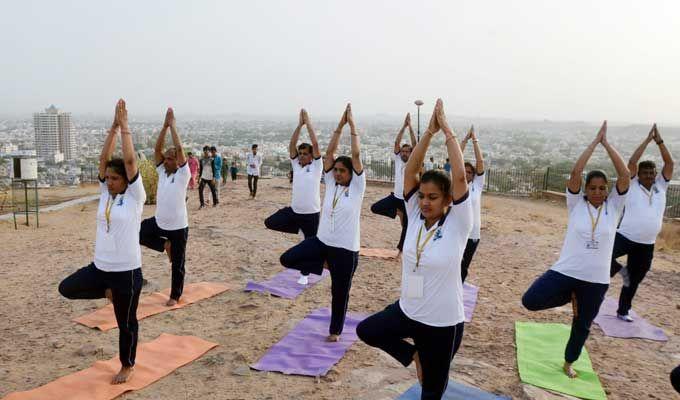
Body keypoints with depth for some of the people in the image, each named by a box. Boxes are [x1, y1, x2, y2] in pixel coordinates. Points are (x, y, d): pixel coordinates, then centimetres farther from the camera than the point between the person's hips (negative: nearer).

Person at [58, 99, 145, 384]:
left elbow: (129, 160, -19)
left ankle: (127, 366, 32)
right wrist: (114, 126, -6)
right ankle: (107, 292, 26)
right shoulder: (106, 193, 4)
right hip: (99, 267, 6)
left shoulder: (135, 196, -11)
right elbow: (104, 158, -2)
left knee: (125, 322, 10)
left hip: (126, 271, -6)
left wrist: (125, 125, -15)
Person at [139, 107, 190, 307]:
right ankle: (165, 245, 13)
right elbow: (157, 149, -6)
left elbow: (179, 149, -22)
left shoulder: (183, 174, -12)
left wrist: (173, 125, -16)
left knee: (177, 264, 6)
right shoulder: (162, 171, 3)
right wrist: (165, 125, -11)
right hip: (158, 222, 5)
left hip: (178, 226, -5)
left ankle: (175, 296, 27)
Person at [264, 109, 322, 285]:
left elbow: (315, 144, -15)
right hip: (293, 210, 4)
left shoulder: (316, 166, -6)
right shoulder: (296, 165, 6)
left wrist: (308, 122, -11)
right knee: (270, 222, -4)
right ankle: (299, 228, 15)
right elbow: (292, 144, -2)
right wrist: (300, 124, -7)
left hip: (311, 213, -4)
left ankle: (304, 274, 26)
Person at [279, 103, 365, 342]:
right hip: (322, 241, 4)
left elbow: (356, 155, -16)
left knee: (340, 292, 8)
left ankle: (335, 331, 30)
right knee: (287, 259, -7)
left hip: (345, 248, -4)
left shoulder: (357, 187, -7)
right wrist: (340, 125, -5)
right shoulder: (330, 183, 3)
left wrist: (352, 124, -11)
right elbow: (329, 152, -2)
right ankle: (324, 264, 12)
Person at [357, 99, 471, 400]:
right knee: (366, 331, 14)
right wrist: (430, 130, -17)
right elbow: (410, 170, -12)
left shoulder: (458, 224, -18)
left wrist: (446, 129, -22)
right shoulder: (415, 216, -7)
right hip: (407, 310, 5)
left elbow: (460, 177, -29)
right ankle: (414, 355, 26)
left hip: (443, 322, -4)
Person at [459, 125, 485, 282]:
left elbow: (480, 162, -4)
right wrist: (465, 139, -3)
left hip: (472, 233, 1)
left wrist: (474, 140, -3)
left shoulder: (477, 185, 3)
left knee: (464, 268, 11)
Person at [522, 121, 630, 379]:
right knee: (530, 301, -14)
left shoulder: (613, 207, 0)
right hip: (565, 270, -1)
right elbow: (575, 172, -15)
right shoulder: (576, 204, -4)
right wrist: (595, 142, -12)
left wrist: (606, 143, -11)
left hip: (596, 279, 1)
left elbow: (625, 175, -11)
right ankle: (570, 297, 13)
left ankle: (568, 363, 40)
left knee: (582, 326, 14)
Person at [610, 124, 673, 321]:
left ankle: (623, 311, 31)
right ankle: (620, 270, 6)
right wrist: (648, 139, -10)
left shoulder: (661, 186, 7)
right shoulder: (632, 185, -2)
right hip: (624, 237, -3)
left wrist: (659, 140, -7)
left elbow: (669, 163, 0)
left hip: (646, 244, 3)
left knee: (634, 281, 13)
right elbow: (632, 162, -13)